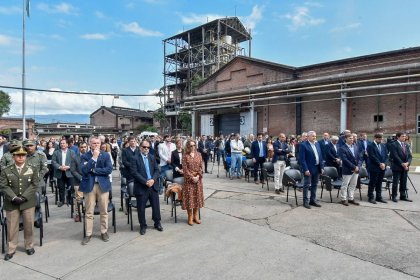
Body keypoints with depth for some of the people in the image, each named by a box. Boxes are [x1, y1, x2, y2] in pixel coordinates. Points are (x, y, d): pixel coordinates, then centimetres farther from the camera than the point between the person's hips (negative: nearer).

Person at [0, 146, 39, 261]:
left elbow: (34, 185, -3)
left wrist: (24, 197, -13)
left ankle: (29, 246, 24)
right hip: (12, 203, 0)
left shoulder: (32, 169, 3)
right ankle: (11, 249, 21)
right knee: (12, 227, 6)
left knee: (29, 225, 7)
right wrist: (14, 198, -15)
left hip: (28, 202, 0)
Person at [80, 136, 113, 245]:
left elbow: (109, 169, -8)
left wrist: (94, 170, -11)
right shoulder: (84, 156, 1)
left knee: (104, 211, 9)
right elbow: (84, 170, -15)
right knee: (89, 212, 6)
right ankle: (88, 234, 18)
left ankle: (104, 232, 23)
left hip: (103, 185, 1)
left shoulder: (106, 155, 3)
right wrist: (94, 157, -18)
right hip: (89, 185, -1)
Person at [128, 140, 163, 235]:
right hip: (141, 187, -4)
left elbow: (157, 170, 7)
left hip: (153, 185, 4)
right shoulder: (135, 159, -6)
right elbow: (134, 173, -14)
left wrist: (153, 179, -11)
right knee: (141, 208, 5)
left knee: (156, 205, 11)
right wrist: (145, 182, -18)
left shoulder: (152, 158, 9)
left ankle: (157, 223, 28)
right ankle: (143, 226, 23)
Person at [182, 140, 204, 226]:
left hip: (198, 179, 3)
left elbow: (201, 167, 3)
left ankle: (195, 216, 20)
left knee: (197, 196, 8)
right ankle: (190, 217, 11)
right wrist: (192, 177, -15)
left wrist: (198, 176, -11)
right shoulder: (185, 156, -4)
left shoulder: (198, 155, 6)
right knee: (189, 197, 0)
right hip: (189, 179, -3)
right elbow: (185, 169, -9)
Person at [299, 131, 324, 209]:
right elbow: (302, 159, -16)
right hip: (309, 168, -7)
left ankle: (313, 200, 26)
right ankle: (305, 202, 10)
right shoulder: (303, 145, -11)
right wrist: (306, 169, -20)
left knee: (314, 185, 15)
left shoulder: (317, 144, 10)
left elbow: (320, 156, 13)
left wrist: (322, 167, 7)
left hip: (317, 168, 7)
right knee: (306, 185, 1)